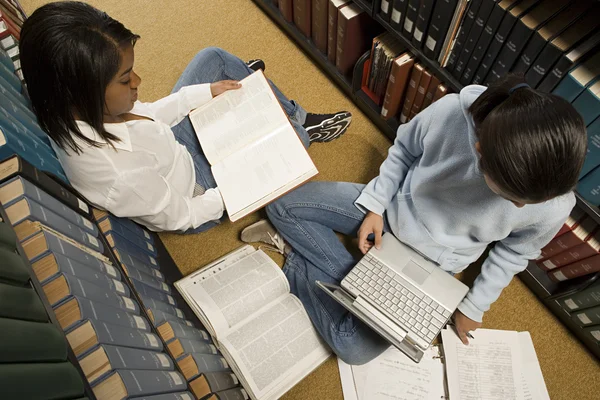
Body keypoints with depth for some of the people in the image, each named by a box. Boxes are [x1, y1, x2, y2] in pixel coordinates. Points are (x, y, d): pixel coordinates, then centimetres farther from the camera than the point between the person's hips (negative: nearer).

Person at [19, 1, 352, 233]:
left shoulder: (72, 112, -21)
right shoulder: (120, 175, -43)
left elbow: (144, 116, -4)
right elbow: (182, 217, -25)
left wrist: (208, 91, -4)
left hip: (172, 143, 7)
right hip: (198, 188, -6)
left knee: (213, 57, 6)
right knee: (291, 135, -1)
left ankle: (295, 115, 28)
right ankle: (302, 128, 40)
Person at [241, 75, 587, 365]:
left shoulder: (553, 207, -24)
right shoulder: (450, 112, -29)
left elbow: (515, 253, -3)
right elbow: (403, 150, -6)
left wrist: (475, 307, 4)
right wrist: (375, 205, -10)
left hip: (431, 263, 0)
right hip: (392, 208, 1)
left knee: (356, 347, -15)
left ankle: (297, 257, 2)